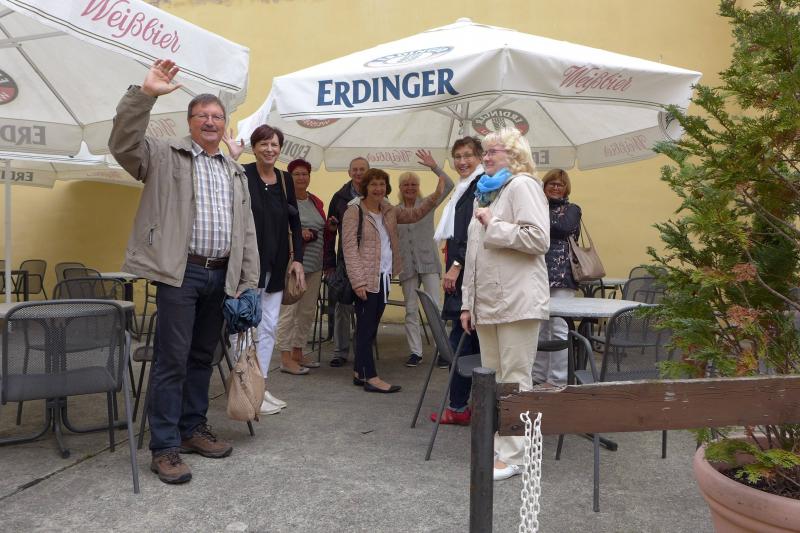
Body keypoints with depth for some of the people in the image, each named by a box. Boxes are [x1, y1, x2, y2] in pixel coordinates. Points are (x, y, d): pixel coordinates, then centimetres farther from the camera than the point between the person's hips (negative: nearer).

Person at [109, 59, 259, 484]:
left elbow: (246, 231, 14)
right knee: (172, 359, -4)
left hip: (221, 275, 5)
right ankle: (165, 447, 5)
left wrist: (249, 284, 8)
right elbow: (124, 143, -16)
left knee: (202, 357, 13)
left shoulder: (235, 172, 17)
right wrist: (144, 94, -26)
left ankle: (193, 429, 26)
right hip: (180, 272, -5)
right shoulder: (165, 156, 4)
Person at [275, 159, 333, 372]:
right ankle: (285, 356, 3)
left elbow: (325, 234, 22)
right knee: (289, 310, -6)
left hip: (314, 265, 7)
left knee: (307, 311, 11)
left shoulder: (315, 202, 17)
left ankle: (298, 352, 22)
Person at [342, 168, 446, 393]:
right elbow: (350, 248, -14)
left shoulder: (389, 211, 13)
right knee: (366, 327, -3)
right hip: (366, 278, -7)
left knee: (370, 326, 12)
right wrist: (358, 281, -19)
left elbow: (414, 214, 18)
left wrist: (435, 196, 4)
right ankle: (371, 377, 0)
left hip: (384, 277, 8)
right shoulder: (354, 211, -8)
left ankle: (359, 372, 21)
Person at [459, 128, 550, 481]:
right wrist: (468, 302, 18)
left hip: (517, 301, -8)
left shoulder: (522, 185, -4)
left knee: (514, 380, -2)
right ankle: (497, 445, 23)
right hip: (487, 301, 9)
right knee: (492, 380, 12)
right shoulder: (486, 191, 22)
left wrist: (493, 225, -11)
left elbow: (539, 239, -19)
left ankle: (511, 456, 6)